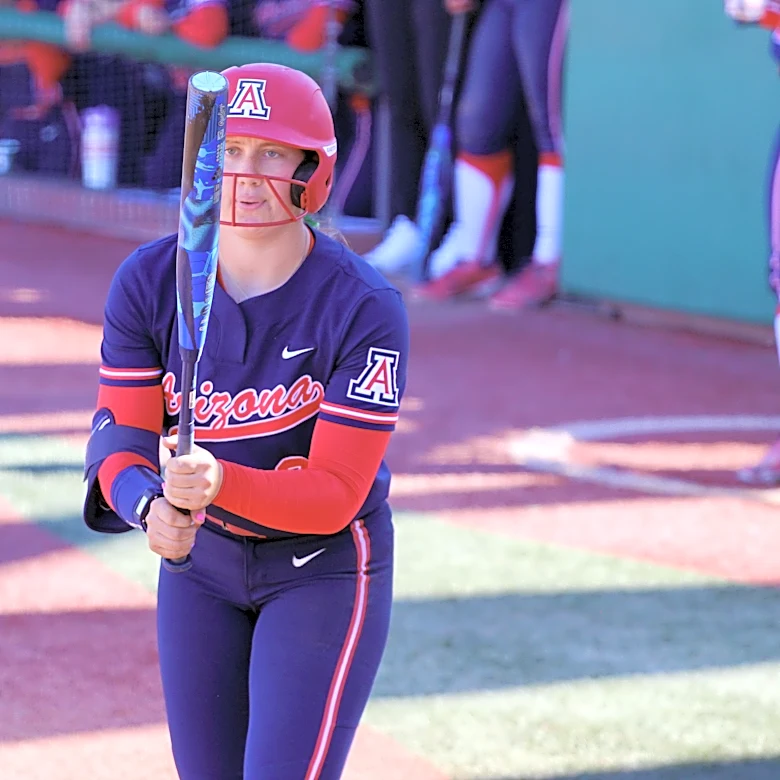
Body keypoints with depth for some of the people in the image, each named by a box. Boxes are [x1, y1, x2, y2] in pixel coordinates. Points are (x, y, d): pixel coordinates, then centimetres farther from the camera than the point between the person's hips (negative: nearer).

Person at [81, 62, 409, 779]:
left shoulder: (367, 309, -23)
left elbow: (335, 495, -25)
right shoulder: (148, 282, -13)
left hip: (325, 567, -4)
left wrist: (221, 482, -43)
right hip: (200, 562, 4)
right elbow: (121, 433, -13)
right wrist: (150, 505, -36)